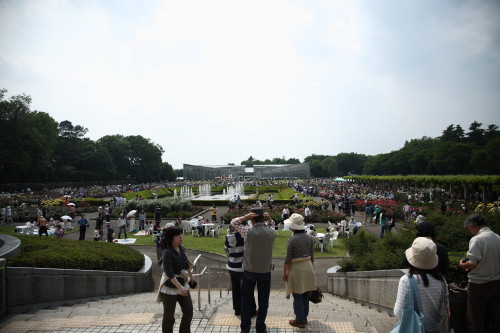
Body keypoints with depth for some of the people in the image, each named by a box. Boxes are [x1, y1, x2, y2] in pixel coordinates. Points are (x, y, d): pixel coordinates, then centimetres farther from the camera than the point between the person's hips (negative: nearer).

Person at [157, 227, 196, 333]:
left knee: (189, 311, 11)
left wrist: (191, 276, 28)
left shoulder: (182, 248, 0)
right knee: (169, 316, 6)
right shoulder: (167, 253, -21)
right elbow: (169, 272, -29)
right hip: (170, 287, -7)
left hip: (183, 284, 7)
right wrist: (179, 287, -36)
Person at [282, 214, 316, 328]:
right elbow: (312, 256, 7)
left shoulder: (292, 240, -15)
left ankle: (300, 321, 16)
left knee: (298, 297, 7)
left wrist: (284, 272, -3)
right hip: (308, 267, 6)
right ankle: (304, 317, 30)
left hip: (296, 268, -6)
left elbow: (288, 259, -13)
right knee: (305, 295, 17)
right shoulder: (309, 238, 1)